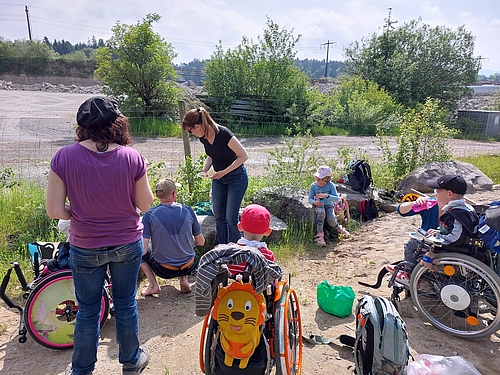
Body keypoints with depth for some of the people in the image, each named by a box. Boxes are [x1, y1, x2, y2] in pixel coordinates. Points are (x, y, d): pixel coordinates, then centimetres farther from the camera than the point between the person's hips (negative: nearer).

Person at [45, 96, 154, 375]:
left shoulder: (64, 157, -15)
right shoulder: (133, 158, -16)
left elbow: (54, 210, -13)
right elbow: (145, 204, -7)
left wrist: (81, 214, 4)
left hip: (85, 249, 0)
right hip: (128, 245, 0)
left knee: (88, 310, 19)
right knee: (126, 304, 19)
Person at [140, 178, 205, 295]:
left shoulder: (149, 215, -12)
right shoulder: (187, 210, -6)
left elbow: (143, 249, -14)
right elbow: (201, 242, 1)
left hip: (164, 270, -2)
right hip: (188, 268, 2)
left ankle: (153, 285, 9)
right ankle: (183, 280, 15)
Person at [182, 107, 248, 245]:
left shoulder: (223, 134, -27)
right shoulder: (204, 138, -5)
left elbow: (243, 156, -23)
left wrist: (224, 172, -24)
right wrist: (205, 168, -7)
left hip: (236, 177, -7)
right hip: (218, 178, 7)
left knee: (231, 217, -5)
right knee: (218, 217, 8)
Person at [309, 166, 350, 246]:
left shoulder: (331, 185, -9)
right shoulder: (313, 186, -6)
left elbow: (336, 199, -16)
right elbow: (310, 199, -1)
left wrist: (327, 195, -35)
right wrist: (314, 202, -26)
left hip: (329, 206, 0)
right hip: (318, 206, 0)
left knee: (331, 220, -27)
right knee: (321, 212, -36)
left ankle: (339, 229, 10)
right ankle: (319, 235, -28)